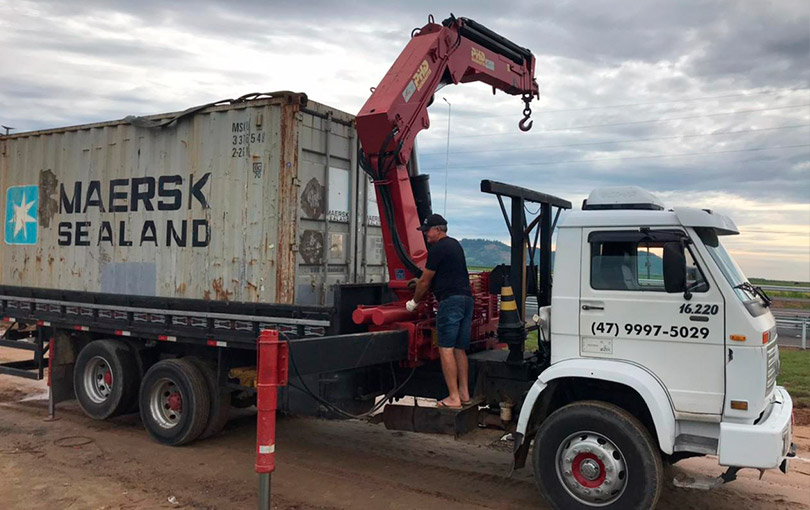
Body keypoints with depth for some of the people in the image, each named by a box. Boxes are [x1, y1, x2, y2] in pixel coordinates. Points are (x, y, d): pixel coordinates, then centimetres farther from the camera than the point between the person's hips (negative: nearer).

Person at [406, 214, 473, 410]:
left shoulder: (437, 249, -7)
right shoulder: (455, 245, 21)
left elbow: (425, 281, 0)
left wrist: (415, 302, 13)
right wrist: (420, 282, 35)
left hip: (450, 300, -9)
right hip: (467, 298, 9)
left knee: (446, 349, -7)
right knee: (460, 350, 13)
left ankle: (453, 398, -8)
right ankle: (464, 394, 15)